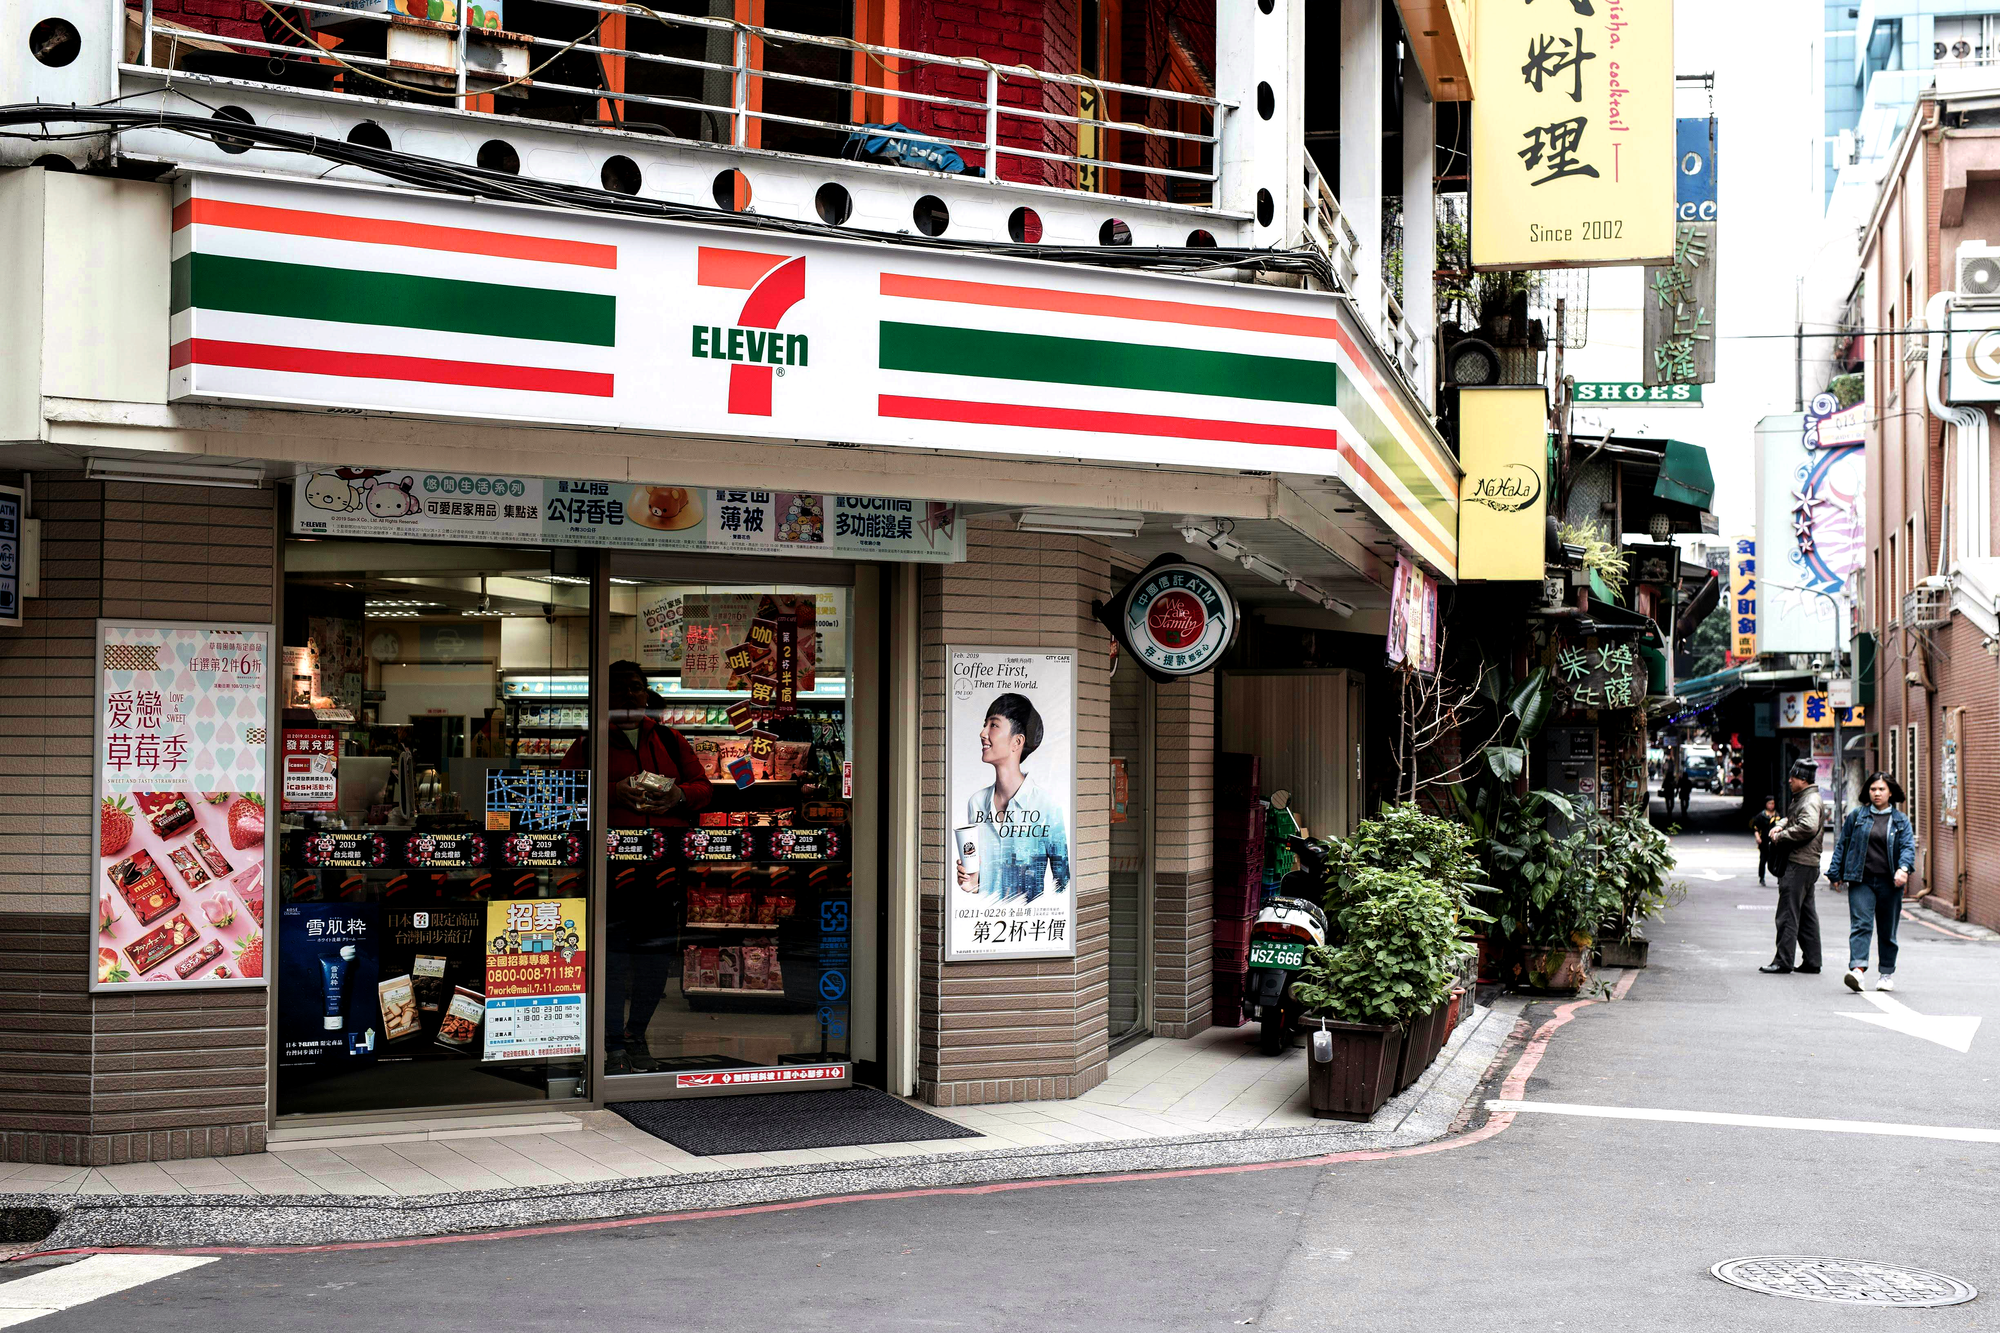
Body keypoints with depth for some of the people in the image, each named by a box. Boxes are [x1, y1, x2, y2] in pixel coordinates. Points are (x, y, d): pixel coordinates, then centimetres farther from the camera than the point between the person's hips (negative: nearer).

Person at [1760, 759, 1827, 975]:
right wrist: (1780, 827, 6)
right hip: (1808, 865, 11)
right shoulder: (1802, 799, 19)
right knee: (1806, 914, 13)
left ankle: (1783, 961, -8)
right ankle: (1811, 961, 18)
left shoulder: (1811, 801, -14)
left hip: (1800, 865, -11)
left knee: (1788, 913, -9)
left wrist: (1781, 836, -18)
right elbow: (1791, 819, 29)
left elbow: (1808, 827, -29)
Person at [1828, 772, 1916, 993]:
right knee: (1860, 925, -15)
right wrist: (1836, 874, 8)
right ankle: (1857, 969, -27)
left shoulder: (1901, 820, 9)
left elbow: (1908, 847, -1)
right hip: (1861, 881, -1)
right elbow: (1842, 845, 12)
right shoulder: (1856, 816, 8)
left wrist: (1903, 869, -20)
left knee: (1887, 931, 9)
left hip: (1889, 882, 1)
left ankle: (1887, 974, 20)